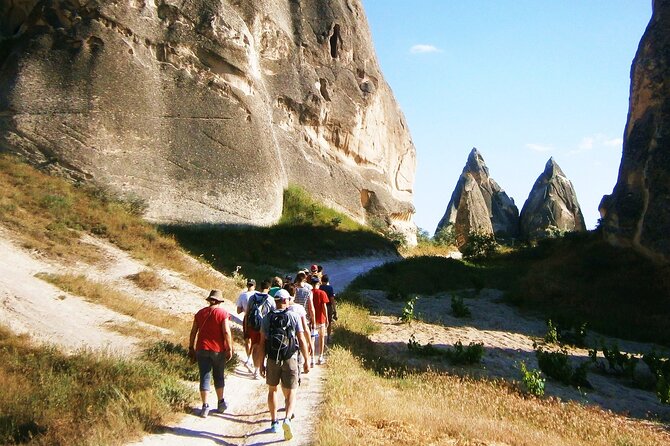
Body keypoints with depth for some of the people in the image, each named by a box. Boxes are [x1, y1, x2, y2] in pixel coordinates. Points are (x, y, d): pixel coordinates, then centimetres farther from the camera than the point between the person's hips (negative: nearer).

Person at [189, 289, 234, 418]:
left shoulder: (200, 313, 4)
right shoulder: (223, 313, -8)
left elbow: (193, 331, 7)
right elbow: (226, 332, -14)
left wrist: (191, 346, 17)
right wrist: (230, 349, -7)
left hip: (202, 349, 2)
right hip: (218, 349, -2)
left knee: (204, 377, 5)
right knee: (218, 376, 15)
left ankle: (205, 407, 3)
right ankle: (221, 403, 25)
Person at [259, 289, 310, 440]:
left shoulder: (267, 318, 3)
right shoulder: (294, 316, -1)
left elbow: (262, 342, 0)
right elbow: (302, 340, -2)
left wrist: (261, 363, 6)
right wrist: (306, 361, 5)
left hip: (272, 360, 2)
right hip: (290, 360, -2)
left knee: (272, 390, 21)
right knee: (290, 393, 4)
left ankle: (274, 422, 24)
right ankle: (287, 419, -20)